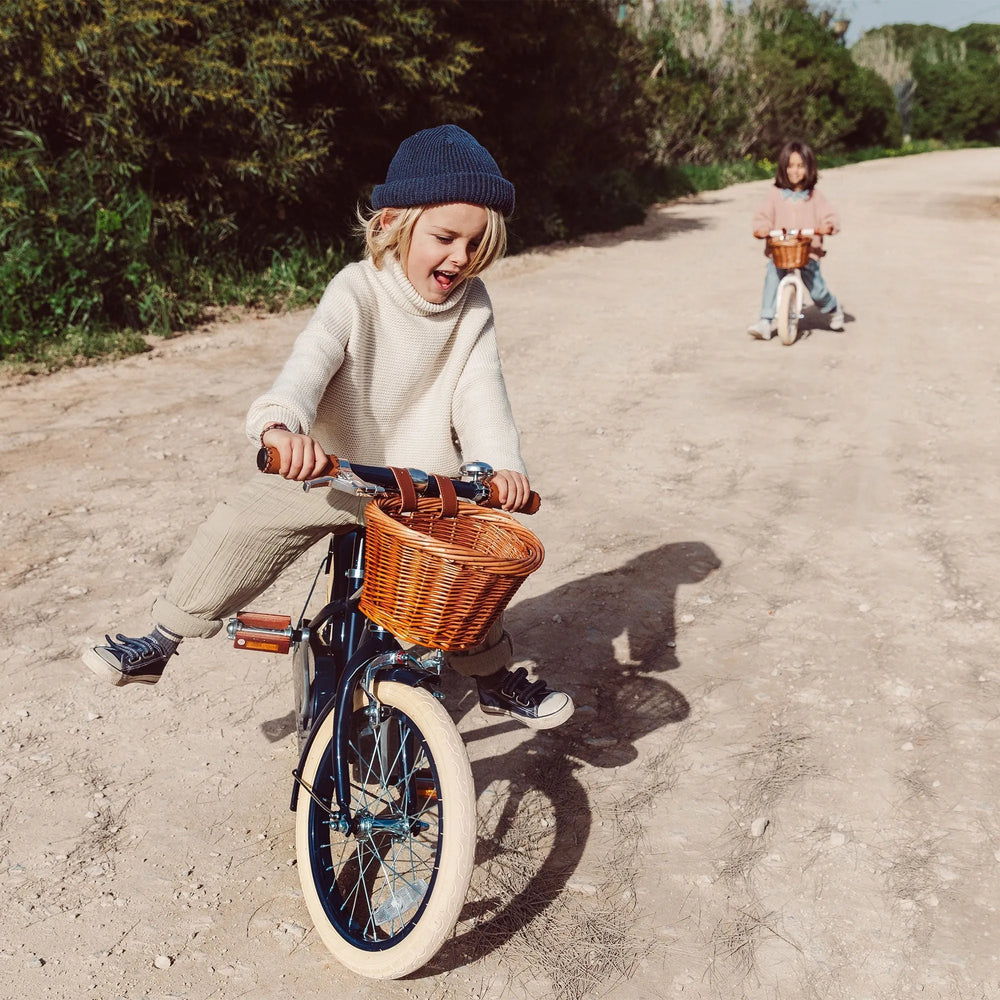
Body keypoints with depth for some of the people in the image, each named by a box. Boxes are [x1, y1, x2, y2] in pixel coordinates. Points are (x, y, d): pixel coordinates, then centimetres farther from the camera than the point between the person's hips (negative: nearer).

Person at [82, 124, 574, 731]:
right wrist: (283, 424, -53)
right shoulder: (358, 293, -15)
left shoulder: (472, 305, -4)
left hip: (427, 482, 2)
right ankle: (164, 640, 4)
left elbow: (480, 391, -11)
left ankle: (497, 679, 17)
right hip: (331, 468, -2)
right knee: (243, 527, -13)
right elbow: (311, 361, -31)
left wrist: (502, 465, -29)